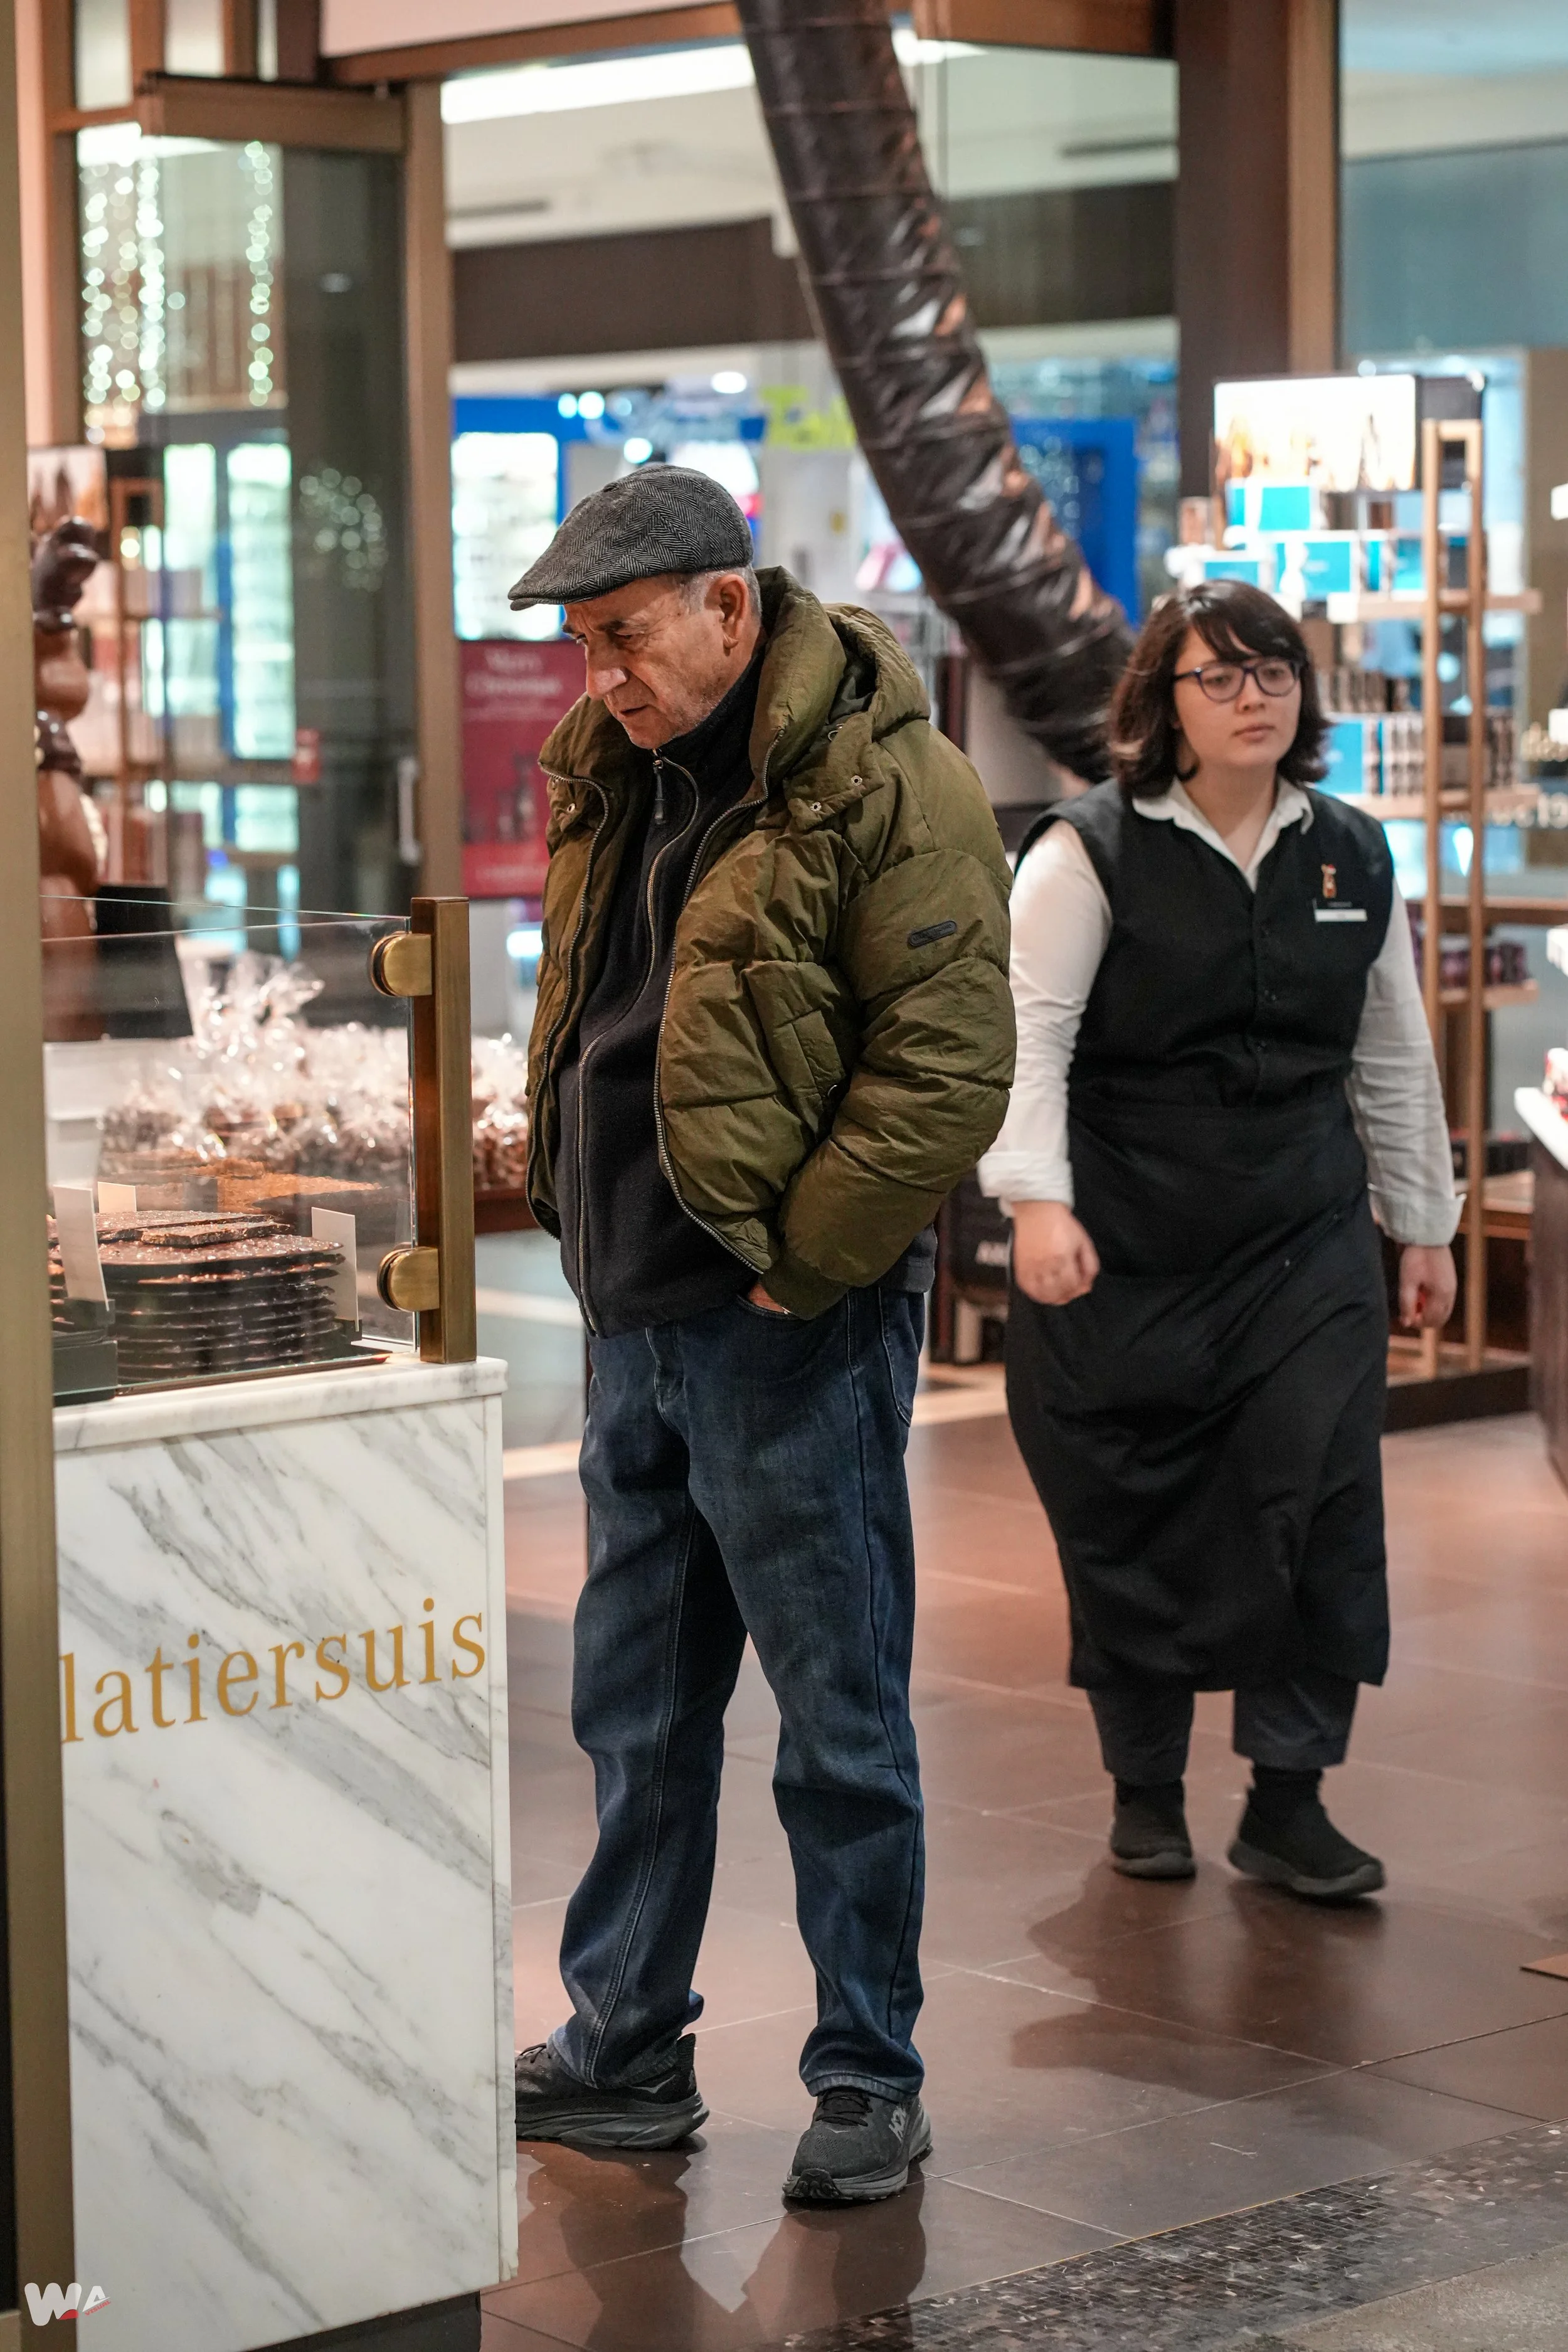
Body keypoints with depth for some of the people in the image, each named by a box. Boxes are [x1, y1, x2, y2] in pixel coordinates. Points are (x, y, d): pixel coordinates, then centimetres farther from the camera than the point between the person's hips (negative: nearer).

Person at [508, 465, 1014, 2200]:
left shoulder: (884, 790, -14)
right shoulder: (608, 774, 11)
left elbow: (949, 1065, -18)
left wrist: (799, 1260, -16)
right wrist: (577, 1202, 11)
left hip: (789, 1326, -8)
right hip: (635, 1317, 8)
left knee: (837, 1717, 2)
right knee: (633, 1710, 15)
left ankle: (869, 2077, 13)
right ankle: (625, 2051, 27)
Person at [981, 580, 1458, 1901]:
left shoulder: (1355, 860, 9)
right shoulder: (1092, 852, -5)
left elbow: (1394, 1060, 17)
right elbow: (1025, 1029, -12)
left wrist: (1424, 1223, 18)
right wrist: (1036, 1198, -24)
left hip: (1306, 1249, 3)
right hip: (1122, 1253, -3)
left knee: (1319, 1506, -6)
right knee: (1131, 1529, 5)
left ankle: (1288, 1803, 5)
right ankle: (1146, 1789, 22)